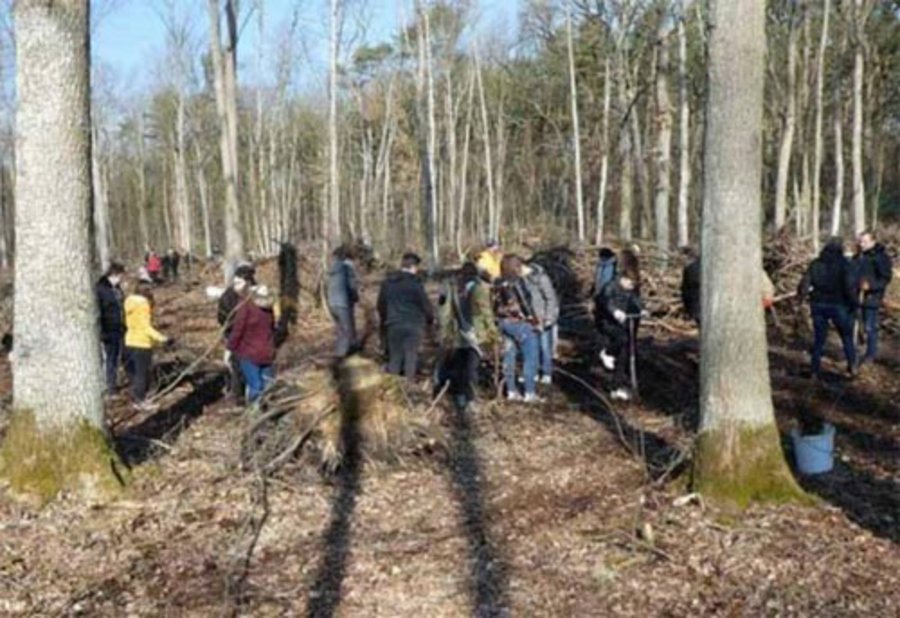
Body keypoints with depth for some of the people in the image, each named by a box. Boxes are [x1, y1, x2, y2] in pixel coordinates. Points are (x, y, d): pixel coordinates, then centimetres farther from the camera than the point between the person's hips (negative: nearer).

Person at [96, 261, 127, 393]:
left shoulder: (117, 287, 10)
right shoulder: (100, 289, -15)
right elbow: (98, 312, -18)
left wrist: (124, 326, 19)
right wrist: (101, 332, -20)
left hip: (119, 329, 8)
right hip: (108, 331, -8)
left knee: (117, 358, 15)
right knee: (108, 359, 1)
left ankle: (114, 383, 26)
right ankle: (109, 386, 10)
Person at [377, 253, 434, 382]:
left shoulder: (388, 282, 6)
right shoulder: (415, 283, -11)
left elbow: (381, 305, 13)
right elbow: (425, 304, -7)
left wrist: (385, 321, 27)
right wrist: (430, 319, 11)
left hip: (394, 324, 4)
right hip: (413, 324, -4)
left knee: (394, 358, 12)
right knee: (411, 357, 5)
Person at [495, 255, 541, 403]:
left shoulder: (498, 284, 3)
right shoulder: (516, 282, -17)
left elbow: (496, 306, 7)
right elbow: (525, 303, -18)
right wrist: (533, 320, -8)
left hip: (505, 323, 8)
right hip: (521, 323, -7)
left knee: (509, 356, 14)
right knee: (530, 357, 1)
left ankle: (511, 391, 20)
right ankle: (530, 393, 2)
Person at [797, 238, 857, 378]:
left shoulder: (815, 264, 1)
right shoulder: (843, 263, -9)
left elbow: (805, 282, 1)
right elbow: (849, 285, -15)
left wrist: (801, 295, 21)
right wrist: (851, 302, -2)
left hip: (818, 304, 3)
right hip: (838, 305, -3)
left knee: (819, 338, 11)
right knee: (847, 336, 16)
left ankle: (815, 370, 12)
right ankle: (852, 366, 20)